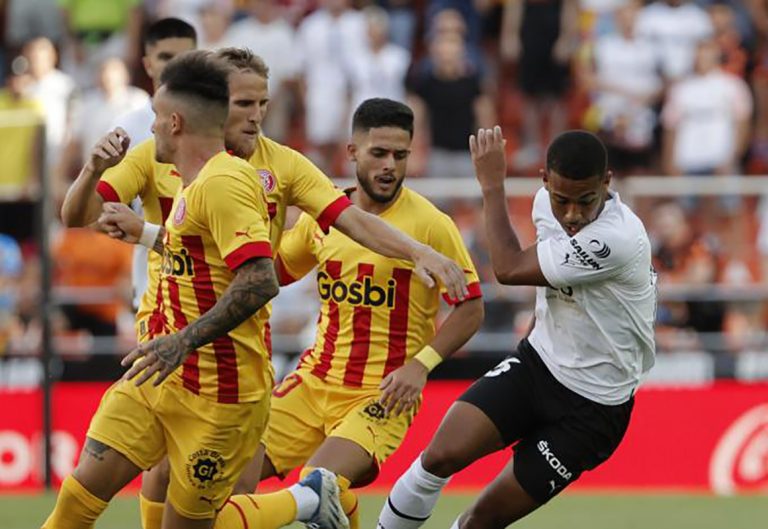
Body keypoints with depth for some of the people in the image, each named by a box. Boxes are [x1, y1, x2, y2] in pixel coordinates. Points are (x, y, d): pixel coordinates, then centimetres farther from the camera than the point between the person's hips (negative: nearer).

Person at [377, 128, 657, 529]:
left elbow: (510, 269, -21)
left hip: (592, 406, -6)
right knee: (441, 455, -17)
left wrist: (492, 184, -15)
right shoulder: (546, 202, -4)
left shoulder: (617, 239, -29)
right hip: (537, 361, 6)